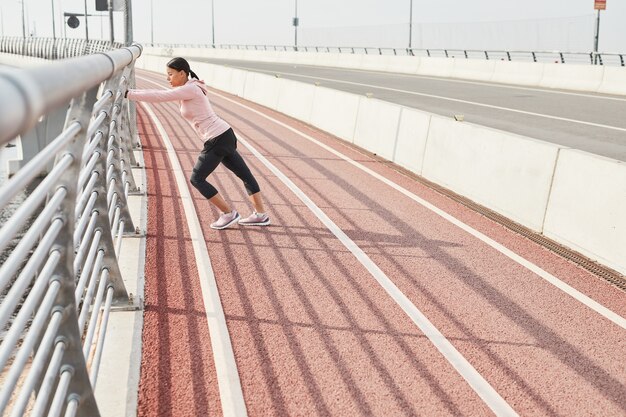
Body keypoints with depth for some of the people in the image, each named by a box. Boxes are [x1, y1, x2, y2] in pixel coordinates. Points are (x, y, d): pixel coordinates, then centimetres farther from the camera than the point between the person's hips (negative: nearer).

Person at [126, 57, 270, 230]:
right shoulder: (187, 89, 13)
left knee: (197, 179, 0)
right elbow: (161, 94, 16)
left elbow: (160, 96, -19)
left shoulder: (190, 89, -16)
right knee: (245, 175, 14)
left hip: (217, 140, -10)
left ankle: (229, 213, 4)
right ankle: (261, 215, 22)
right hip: (225, 135, 10)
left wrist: (128, 94, -17)